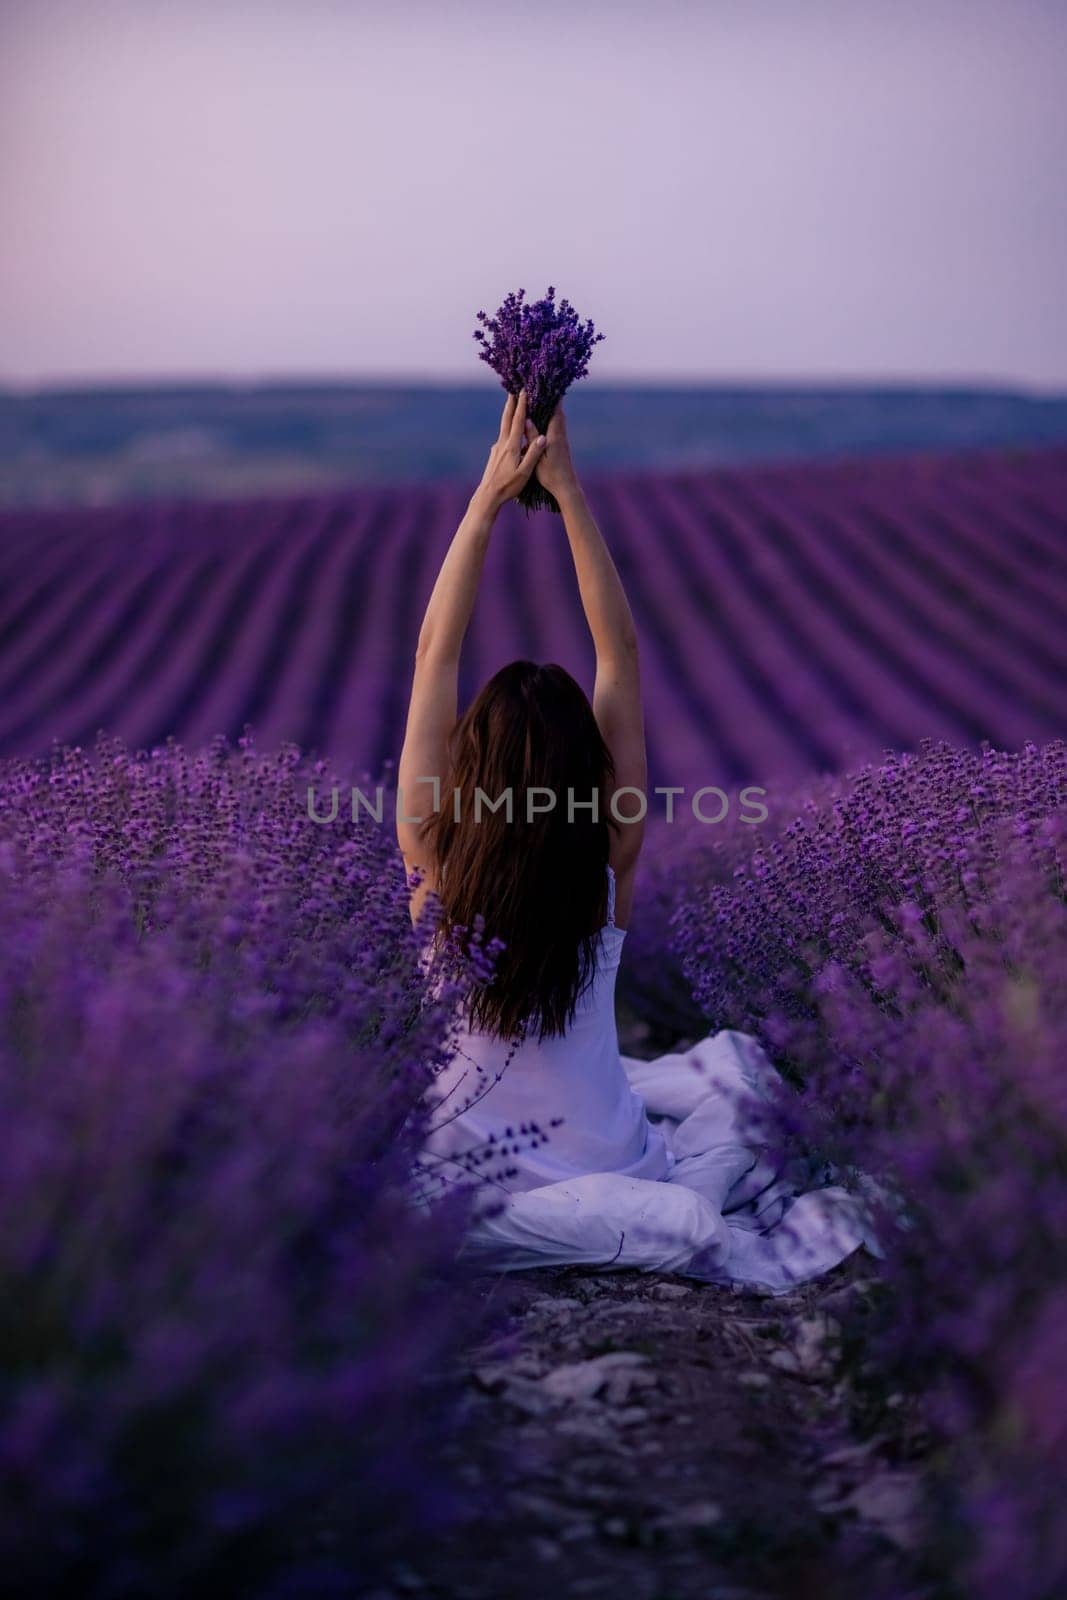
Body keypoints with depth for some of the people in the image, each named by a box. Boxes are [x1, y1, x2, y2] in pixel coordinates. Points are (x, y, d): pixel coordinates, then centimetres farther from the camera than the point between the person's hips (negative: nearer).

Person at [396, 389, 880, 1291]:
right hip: (602, 1162, 2)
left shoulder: (435, 861, -18)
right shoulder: (611, 866, -17)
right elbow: (620, 655, -11)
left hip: (468, 1204, -1)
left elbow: (436, 653, -12)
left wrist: (491, 494, -10)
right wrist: (568, 489, -11)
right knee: (735, 1060, 20)